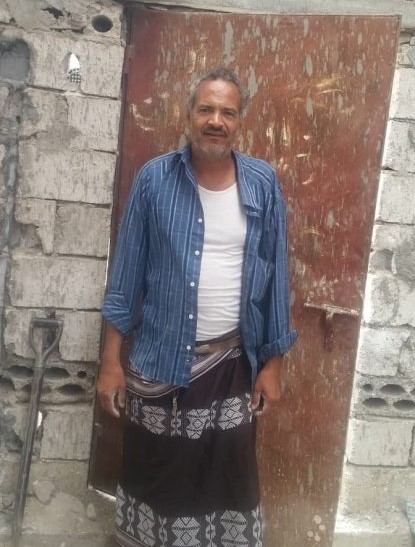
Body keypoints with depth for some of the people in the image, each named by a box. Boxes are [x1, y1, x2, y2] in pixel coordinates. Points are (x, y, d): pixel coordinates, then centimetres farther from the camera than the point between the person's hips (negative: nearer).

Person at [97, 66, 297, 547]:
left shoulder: (263, 184, -2)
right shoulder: (154, 179, -5)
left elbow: (275, 275, 1)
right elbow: (128, 271, -3)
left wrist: (272, 363, 1)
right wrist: (111, 358, -4)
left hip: (233, 361, 1)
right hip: (159, 359, 0)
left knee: (229, 480, 13)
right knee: (153, 475, 16)